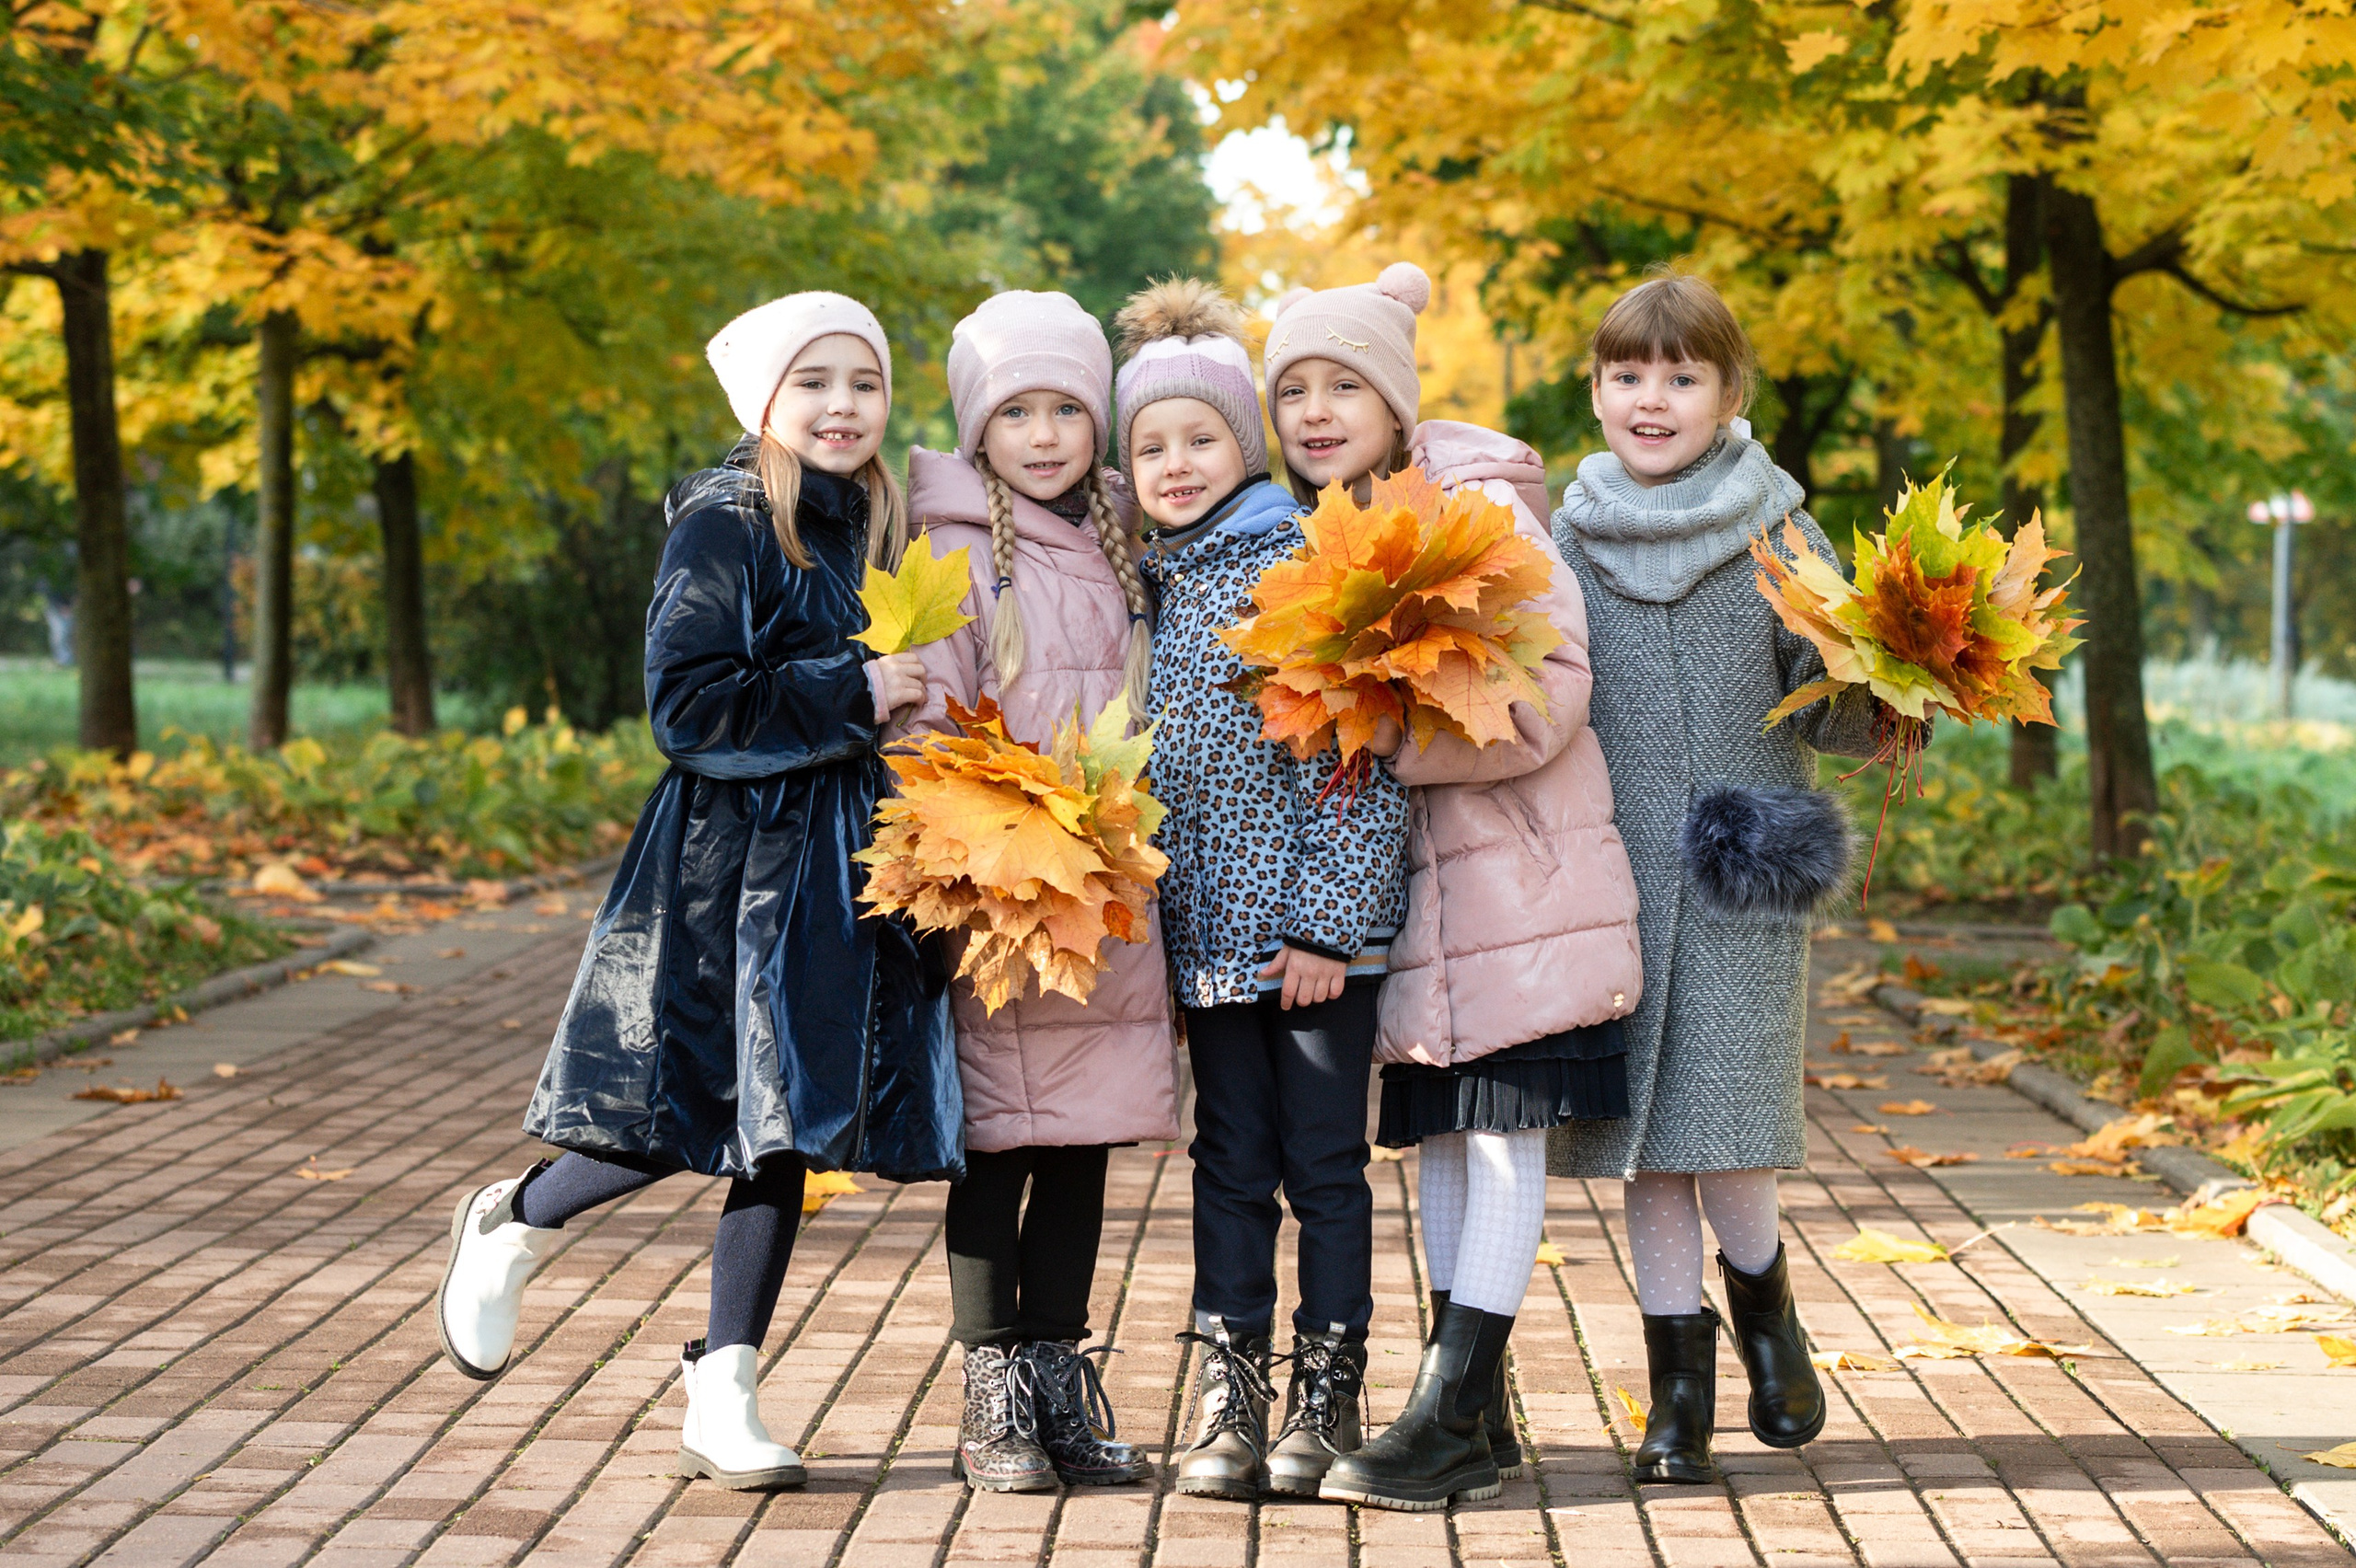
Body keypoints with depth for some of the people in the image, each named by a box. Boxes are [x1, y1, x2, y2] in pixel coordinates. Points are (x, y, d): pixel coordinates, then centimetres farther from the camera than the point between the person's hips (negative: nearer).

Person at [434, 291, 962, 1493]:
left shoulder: (876, 529, 13)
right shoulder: (724, 524, -9)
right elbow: (688, 702, -17)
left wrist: (912, 698, 5)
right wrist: (848, 695, -17)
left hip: (839, 854, 7)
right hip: (729, 851, -7)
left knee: (782, 1129, 5)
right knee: (706, 1109, -7)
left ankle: (724, 1403, 11)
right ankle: (511, 1228, 22)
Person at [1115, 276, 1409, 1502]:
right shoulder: (1159, 587, 10)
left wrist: (1327, 922, -15)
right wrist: (1158, 919, 12)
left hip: (1318, 926, -5)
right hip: (1211, 928, 5)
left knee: (1324, 1161, 2)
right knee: (1230, 1161, 8)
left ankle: (1325, 1399, 10)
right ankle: (1226, 1401, 12)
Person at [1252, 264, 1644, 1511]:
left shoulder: (1481, 509, -13)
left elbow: (1552, 691, -20)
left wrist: (1385, 738, -21)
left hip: (1519, 868, -8)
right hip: (1406, 876, 8)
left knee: (1501, 1129, -6)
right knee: (1439, 1135, 9)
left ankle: (1450, 1415, -6)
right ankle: (1476, 1416, 16)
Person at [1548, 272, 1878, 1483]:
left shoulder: (1774, 533, 1)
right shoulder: (1570, 539, 6)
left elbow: (1833, 720, 1)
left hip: (1742, 880, -2)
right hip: (1616, 872, 2)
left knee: (1726, 1121, -8)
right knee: (1645, 1128, 4)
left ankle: (1759, 1292, 23)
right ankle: (1680, 1378, 15)